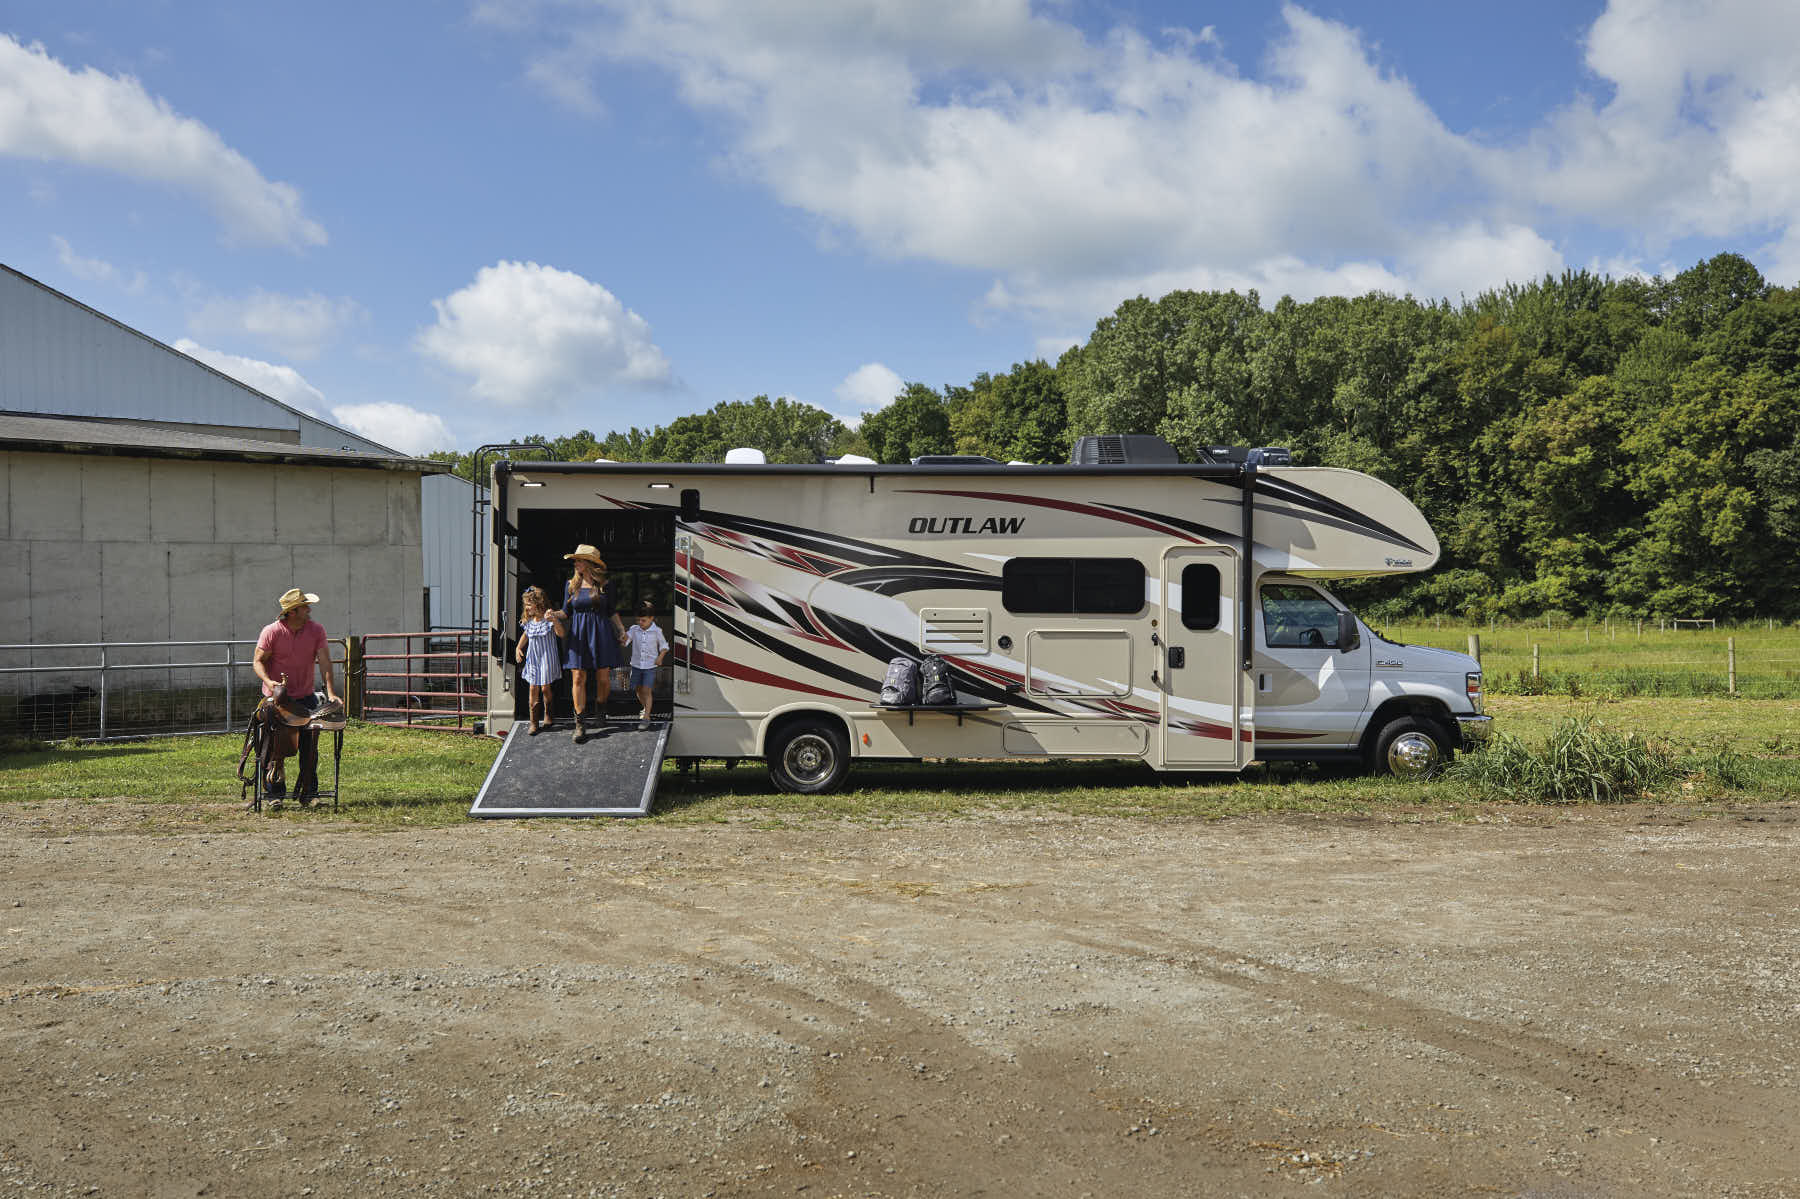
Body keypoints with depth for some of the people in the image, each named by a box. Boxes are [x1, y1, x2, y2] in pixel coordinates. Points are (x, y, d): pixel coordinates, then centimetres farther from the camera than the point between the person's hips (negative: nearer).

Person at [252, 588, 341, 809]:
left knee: (310, 745, -4)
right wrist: (269, 682, -25)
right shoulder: (271, 632, -9)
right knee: (276, 744, -8)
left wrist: (331, 693, -16)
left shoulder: (316, 630, -3)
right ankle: (275, 794, 3)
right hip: (277, 697, -2)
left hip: (305, 697, 2)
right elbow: (258, 661, -5)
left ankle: (307, 793, 7)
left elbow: (324, 662, -6)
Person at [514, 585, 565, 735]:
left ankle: (548, 715, 25)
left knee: (545, 688, 1)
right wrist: (518, 648, 8)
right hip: (533, 659, 4)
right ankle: (533, 722, 4)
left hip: (547, 658, -4)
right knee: (533, 689, 0)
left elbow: (562, 634, -26)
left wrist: (555, 620, -41)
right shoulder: (528, 622, 4)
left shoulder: (549, 620, -12)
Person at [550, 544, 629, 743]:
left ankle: (601, 706, 31)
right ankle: (580, 724, -3)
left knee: (604, 677, 0)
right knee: (578, 678, -6)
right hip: (578, 634, 1)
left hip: (601, 633, 0)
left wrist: (622, 630, 9)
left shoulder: (604, 585, 3)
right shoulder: (571, 584, 6)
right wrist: (555, 614, -11)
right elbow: (566, 612, 9)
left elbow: (611, 611, 13)